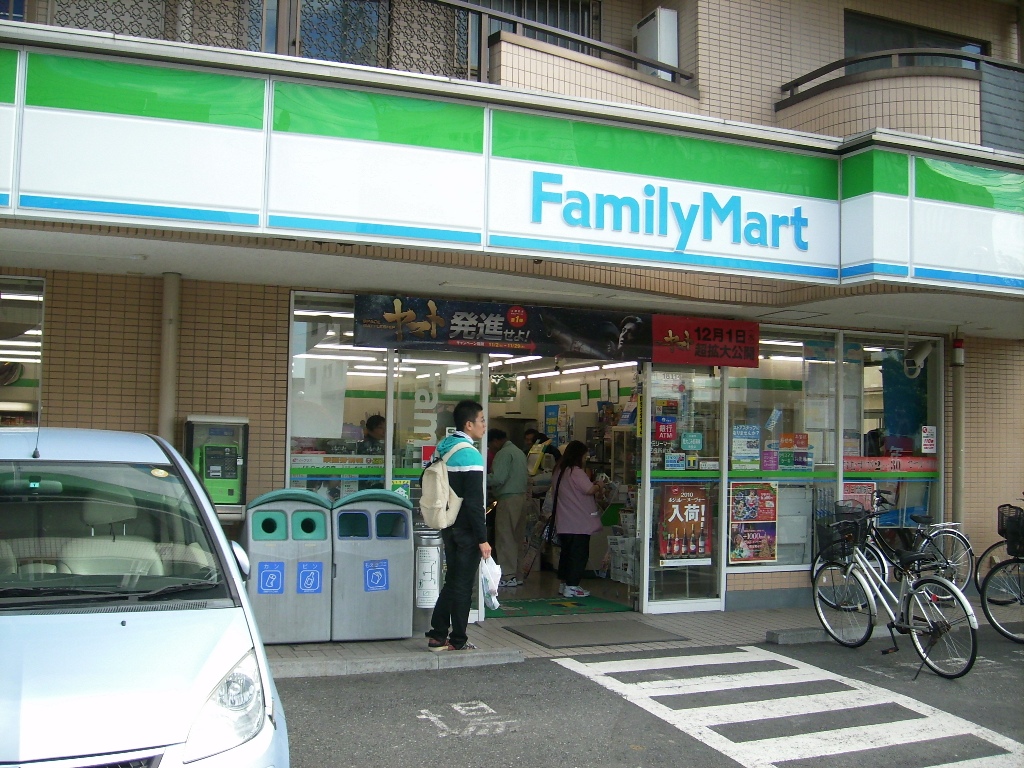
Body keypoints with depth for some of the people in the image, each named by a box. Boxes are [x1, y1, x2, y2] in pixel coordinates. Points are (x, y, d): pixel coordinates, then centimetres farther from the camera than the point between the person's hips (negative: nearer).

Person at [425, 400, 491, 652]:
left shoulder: (444, 450, 10)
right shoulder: (470, 455, -17)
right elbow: (474, 502, -21)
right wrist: (482, 539, -17)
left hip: (449, 526, 8)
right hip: (466, 530, -8)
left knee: (452, 581, 16)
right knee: (463, 584, 1)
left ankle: (437, 635, 18)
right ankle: (458, 640, 9)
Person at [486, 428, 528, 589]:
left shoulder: (504, 453, -11)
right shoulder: (519, 452, 20)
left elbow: (497, 478, -19)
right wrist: (491, 486, 23)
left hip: (508, 499, -9)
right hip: (521, 496, 9)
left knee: (505, 538, -4)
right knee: (516, 538, 12)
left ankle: (507, 576, -4)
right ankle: (516, 574, 14)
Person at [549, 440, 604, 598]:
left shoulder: (559, 471, 12)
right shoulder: (576, 472, -16)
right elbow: (589, 489, -23)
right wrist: (598, 486, 0)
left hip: (564, 522, 9)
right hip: (579, 523, -9)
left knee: (566, 552, 16)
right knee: (579, 554, -4)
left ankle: (563, 584, 22)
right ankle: (571, 586, -5)